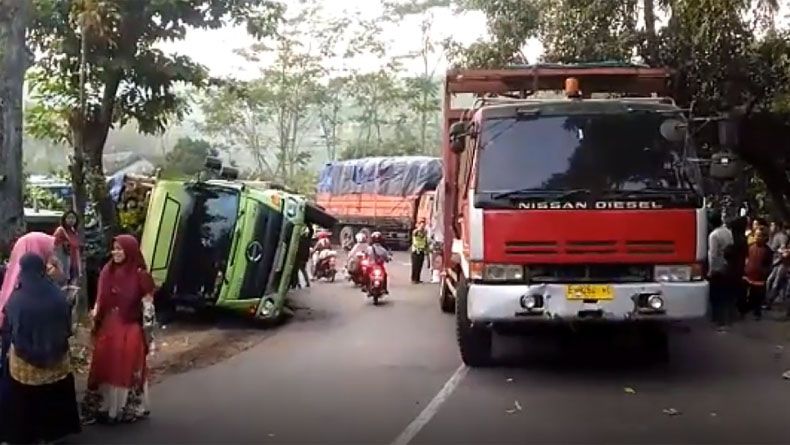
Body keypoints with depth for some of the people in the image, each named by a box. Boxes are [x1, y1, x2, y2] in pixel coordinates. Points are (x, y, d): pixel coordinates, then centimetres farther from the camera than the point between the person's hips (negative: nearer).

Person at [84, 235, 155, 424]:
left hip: (130, 330, -5)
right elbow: (100, 301, 12)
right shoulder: (107, 271, 4)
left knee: (128, 370, 3)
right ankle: (103, 407, 26)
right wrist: (94, 326, 12)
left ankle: (129, 408, 16)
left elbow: (148, 306, -9)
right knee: (103, 368, 13)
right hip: (107, 328, 6)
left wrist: (148, 333, -9)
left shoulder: (140, 275, -12)